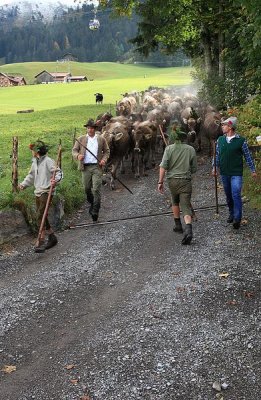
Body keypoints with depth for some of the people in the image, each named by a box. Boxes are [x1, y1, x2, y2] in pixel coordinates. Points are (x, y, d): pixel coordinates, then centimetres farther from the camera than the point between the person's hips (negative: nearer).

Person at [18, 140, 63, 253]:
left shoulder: (48, 161, -11)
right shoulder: (35, 162, 14)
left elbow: (58, 172, -15)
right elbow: (31, 176, 23)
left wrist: (56, 180, -34)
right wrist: (23, 184, 11)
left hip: (46, 192, -9)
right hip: (38, 193, 9)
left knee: (40, 216, -14)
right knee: (41, 217, 12)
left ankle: (41, 242, -13)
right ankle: (52, 237, 26)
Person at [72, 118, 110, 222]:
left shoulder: (101, 139, 8)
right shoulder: (81, 139, 8)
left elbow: (107, 151, 15)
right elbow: (74, 150, 8)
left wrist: (104, 159, -4)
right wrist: (77, 156, -15)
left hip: (97, 167, -2)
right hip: (85, 167, 2)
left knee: (96, 189, -9)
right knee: (87, 188, 10)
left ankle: (95, 211, -5)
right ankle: (92, 203, 37)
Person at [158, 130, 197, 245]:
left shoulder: (169, 148, 0)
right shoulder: (191, 149, 2)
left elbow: (163, 166, -9)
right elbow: (194, 169, 7)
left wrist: (160, 182, -7)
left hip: (172, 180, 1)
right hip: (186, 181, -1)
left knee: (175, 202, 26)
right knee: (186, 207, -2)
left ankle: (178, 225, 30)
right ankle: (188, 230, -22)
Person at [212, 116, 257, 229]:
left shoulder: (241, 140, -8)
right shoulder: (220, 140, 4)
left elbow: (248, 156, -1)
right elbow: (217, 155, 14)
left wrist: (253, 170, 2)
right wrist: (214, 167, 9)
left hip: (236, 173, -5)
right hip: (224, 173, 5)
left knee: (236, 195, -12)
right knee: (228, 195, 14)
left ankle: (237, 219, -4)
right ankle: (231, 214, 31)